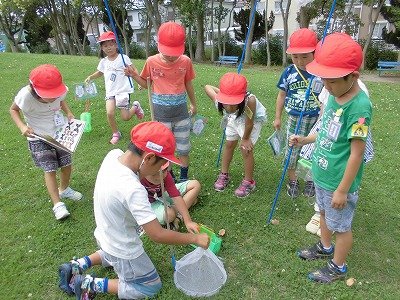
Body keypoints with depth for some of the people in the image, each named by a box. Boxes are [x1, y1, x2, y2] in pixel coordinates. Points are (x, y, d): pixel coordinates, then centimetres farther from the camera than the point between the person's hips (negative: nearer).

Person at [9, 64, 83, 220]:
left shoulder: (60, 91, -17)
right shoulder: (25, 96, -27)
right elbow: (13, 110, -7)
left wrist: (69, 113, -9)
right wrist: (22, 126, -23)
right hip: (39, 138, -3)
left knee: (67, 164, 11)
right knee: (50, 169, -6)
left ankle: (64, 189, 40)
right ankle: (57, 204, 6)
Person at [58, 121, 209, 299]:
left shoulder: (113, 155, -17)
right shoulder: (132, 190, -39)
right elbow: (157, 235, -32)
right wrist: (195, 238, -21)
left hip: (104, 236, 8)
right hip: (123, 251, -8)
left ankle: (77, 266, 27)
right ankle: (91, 285, 9)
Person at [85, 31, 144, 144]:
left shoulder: (123, 58, -7)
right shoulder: (103, 61, 8)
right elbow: (100, 72, 27)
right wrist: (90, 77, 11)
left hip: (123, 90, -4)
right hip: (110, 91, 4)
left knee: (125, 117, -2)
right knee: (110, 113, -14)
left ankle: (135, 106, 31)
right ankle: (116, 134, 11)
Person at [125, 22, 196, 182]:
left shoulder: (185, 61, -7)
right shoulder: (152, 62, -8)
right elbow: (146, 84, 7)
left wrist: (193, 104, 18)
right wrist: (134, 75, -12)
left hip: (181, 113, 0)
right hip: (161, 116, 0)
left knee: (183, 149, 10)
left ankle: (184, 178, 29)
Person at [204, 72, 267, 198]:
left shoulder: (250, 100, -47)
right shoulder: (219, 101, -36)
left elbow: (249, 123, -30)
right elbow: (207, 87, -16)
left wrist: (245, 139, -15)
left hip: (254, 119, -4)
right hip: (234, 118, 4)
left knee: (246, 148, -7)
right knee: (229, 144, 15)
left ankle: (249, 181, 15)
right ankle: (224, 174, 35)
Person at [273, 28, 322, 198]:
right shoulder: (288, 73, -7)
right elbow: (282, 95, 4)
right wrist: (278, 118, 7)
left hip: (315, 119, -1)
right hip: (294, 119, 1)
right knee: (292, 150, 10)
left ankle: (310, 181, 35)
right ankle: (292, 180, 31)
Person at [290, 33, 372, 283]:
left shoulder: (359, 106, -26)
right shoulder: (335, 95, -1)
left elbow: (356, 153, -24)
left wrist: (342, 190, -19)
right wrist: (306, 140, 2)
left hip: (339, 181, -8)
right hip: (322, 174, 8)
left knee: (341, 226, 14)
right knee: (324, 213, 27)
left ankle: (338, 267, 37)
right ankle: (325, 247, 52)